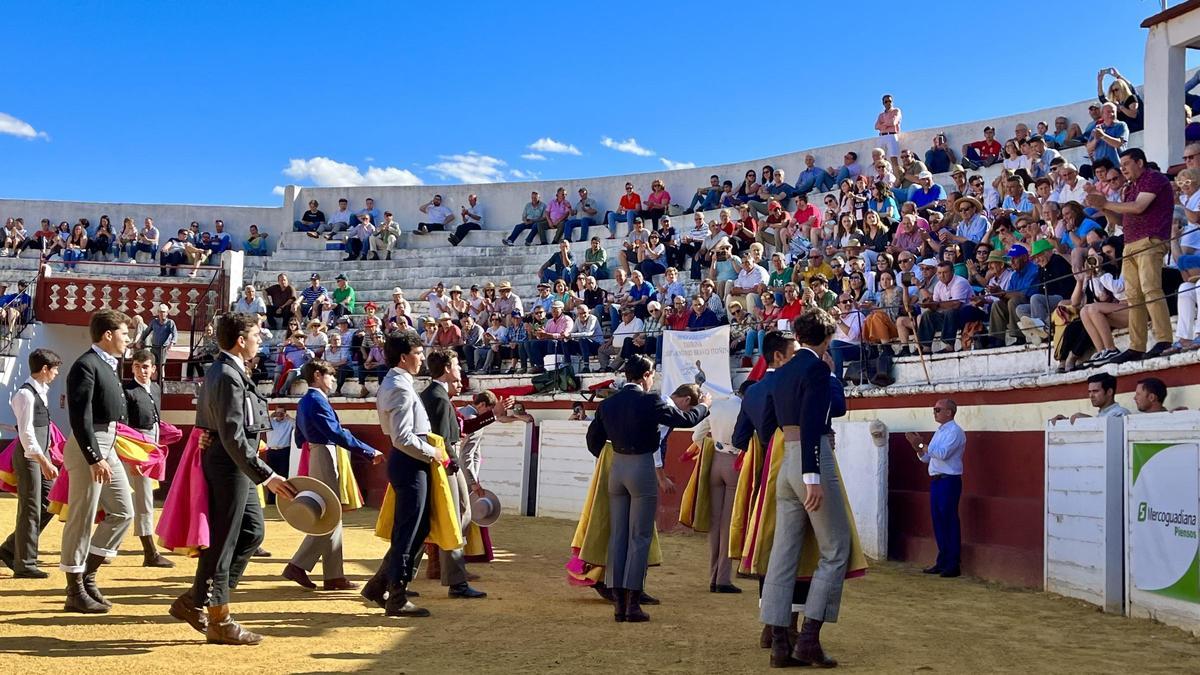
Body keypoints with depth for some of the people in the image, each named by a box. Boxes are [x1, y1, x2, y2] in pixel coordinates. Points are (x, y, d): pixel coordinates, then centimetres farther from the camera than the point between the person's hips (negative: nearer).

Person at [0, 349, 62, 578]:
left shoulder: (41, 391, 11)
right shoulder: (26, 394, -16)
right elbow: (26, 434, -21)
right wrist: (44, 462, -25)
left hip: (41, 454, 9)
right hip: (29, 456, -9)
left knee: (48, 505, 11)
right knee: (30, 510, -3)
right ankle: (24, 565, 5)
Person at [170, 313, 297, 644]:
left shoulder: (226, 370, 14)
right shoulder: (228, 377, -19)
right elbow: (234, 437, -24)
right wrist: (267, 476, -25)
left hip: (236, 467, 11)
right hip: (229, 466, -11)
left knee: (252, 531, 15)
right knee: (221, 542, 0)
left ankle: (193, 601, 20)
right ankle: (219, 622, 12)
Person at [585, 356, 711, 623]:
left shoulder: (607, 404, 5)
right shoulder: (649, 402, -12)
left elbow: (593, 438, 13)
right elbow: (686, 419, -5)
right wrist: (704, 405, 15)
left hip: (616, 469, 5)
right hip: (642, 470, -5)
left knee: (617, 537, 9)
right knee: (639, 538, 1)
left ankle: (619, 603, 11)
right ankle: (633, 603, 0)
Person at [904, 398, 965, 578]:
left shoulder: (955, 431, -9)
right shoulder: (939, 432, 18)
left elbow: (942, 454, -22)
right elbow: (925, 458, 17)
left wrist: (922, 444, -18)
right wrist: (916, 445, 1)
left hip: (949, 481, -9)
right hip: (936, 481, 9)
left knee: (949, 523, -5)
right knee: (938, 522, 11)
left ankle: (953, 565, 0)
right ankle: (942, 562, 19)